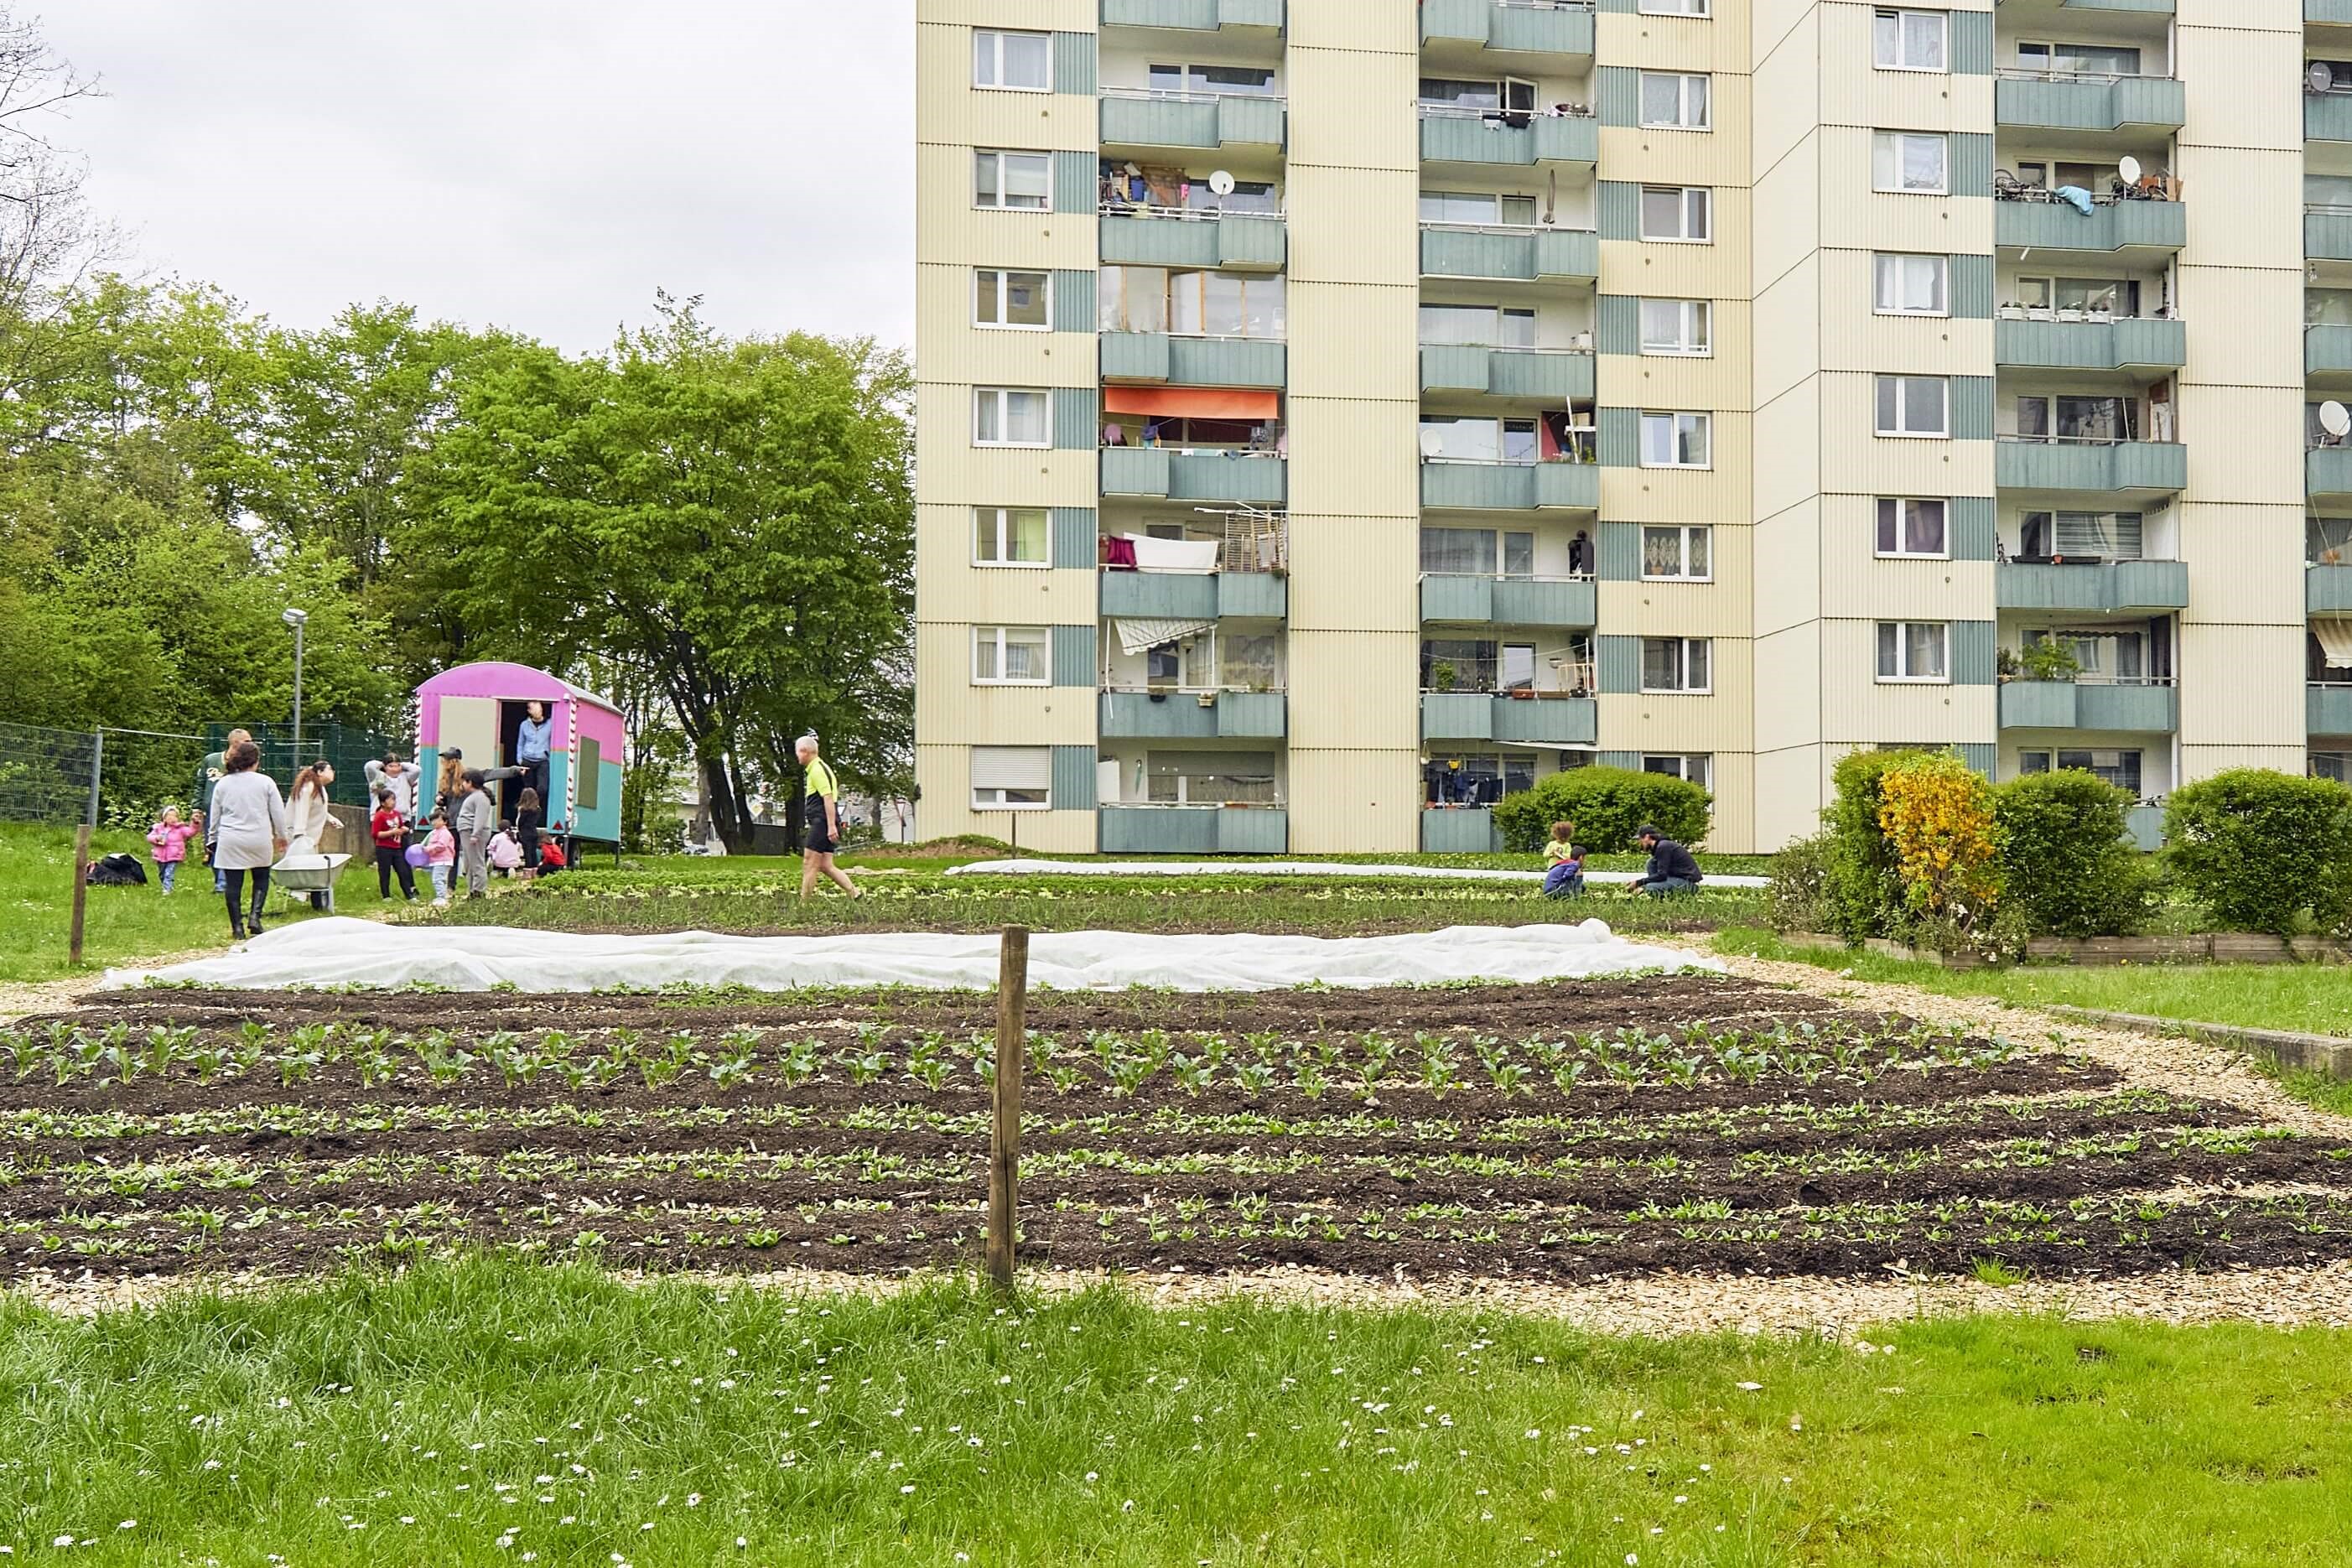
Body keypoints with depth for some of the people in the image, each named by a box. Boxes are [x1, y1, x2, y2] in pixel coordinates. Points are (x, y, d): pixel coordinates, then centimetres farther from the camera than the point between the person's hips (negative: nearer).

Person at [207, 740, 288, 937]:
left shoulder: (223, 784, 5)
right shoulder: (266, 782, -2)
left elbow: (214, 815, 11)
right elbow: (278, 812, 3)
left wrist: (213, 838, 23)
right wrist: (281, 836, 16)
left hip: (230, 842, 1)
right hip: (259, 840, -1)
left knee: (233, 884, 5)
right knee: (261, 877, 16)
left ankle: (237, 928, 6)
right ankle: (255, 916, -1)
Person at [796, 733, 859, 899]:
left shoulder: (817, 770, -11)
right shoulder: (817, 768, 21)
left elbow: (828, 798, -20)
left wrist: (831, 826, -24)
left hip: (823, 823, -10)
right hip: (824, 825, 10)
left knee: (810, 864, -6)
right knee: (825, 866, 7)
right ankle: (855, 894, 2)